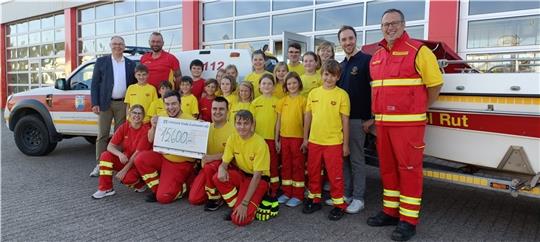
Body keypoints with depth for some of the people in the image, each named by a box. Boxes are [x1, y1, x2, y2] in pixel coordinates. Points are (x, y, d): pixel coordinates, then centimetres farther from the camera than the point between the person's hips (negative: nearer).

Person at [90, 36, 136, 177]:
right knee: (102, 135, 1)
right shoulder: (101, 62, 4)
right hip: (105, 103, -1)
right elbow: (94, 84, 2)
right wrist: (95, 104, -7)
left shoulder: (131, 64, 8)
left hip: (123, 104, 1)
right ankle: (99, 164, 7)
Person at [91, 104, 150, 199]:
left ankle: (141, 184, 5)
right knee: (106, 155, -20)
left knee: (127, 178, -32)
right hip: (125, 159, 5)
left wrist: (124, 170, -24)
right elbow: (110, 146, -8)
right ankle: (106, 189, -10)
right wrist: (120, 154, -30)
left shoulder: (146, 130, -17)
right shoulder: (124, 127, -4)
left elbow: (138, 153, -20)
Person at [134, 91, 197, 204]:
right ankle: (157, 189, 3)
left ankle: (186, 185, 17)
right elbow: (151, 140, 3)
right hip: (163, 157, 6)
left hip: (181, 164, -6)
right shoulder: (161, 117, -2)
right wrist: (153, 127, -16)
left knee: (163, 197, -13)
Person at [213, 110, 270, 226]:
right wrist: (221, 169, -30)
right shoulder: (233, 138, -7)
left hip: (258, 179, -6)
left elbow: (257, 176, -21)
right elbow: (225, 163, -3)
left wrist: (244, 203, -23)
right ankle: (236, 206, -3)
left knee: (240, 219, -22)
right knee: (218, 178, -25)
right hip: (241, 174, 6)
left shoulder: (260, 143, -22)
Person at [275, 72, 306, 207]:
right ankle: (287, 192, 24)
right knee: (285, 165, 12)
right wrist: (276, 139, 7)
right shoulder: (282, 101, 7)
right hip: (284, 137, 4)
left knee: (298, 165, 4)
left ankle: (298, 195, 12)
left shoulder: (303, 100, -4)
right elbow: (278, 121, 9)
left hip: (298, 137, -4)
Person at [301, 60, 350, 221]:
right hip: (314, 141, 4)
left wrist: (346, 144, -3)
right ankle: (314, 200, 32)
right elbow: (307, 116, 10)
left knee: (335, 175, 5)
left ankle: (338, 205, 19)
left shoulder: (342, 94, -5)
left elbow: (345, 120, -3)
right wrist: (305, 138, 10)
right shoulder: (313, 93, 5)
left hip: (333, 142, -4)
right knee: (313, 173, 15)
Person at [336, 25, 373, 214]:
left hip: (357, 119, -7)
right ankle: (346, 194, 21)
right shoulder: (341, 65, 16)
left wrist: (370, 118, -14)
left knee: (356, 159, -1)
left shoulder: (366, 60, -6)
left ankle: (358, 198, 9)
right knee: (343, 157, 10)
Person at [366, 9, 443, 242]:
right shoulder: (376, 56, 15)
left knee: (409, 169, 0)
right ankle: (390, 211, 26)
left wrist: (419, 110, 3)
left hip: (408, 123, -6)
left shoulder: (418, 51, -4)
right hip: (382, 122, 7)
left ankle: (408, 220, 9)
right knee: (387, 168, 13)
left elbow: (435, 84, -3)